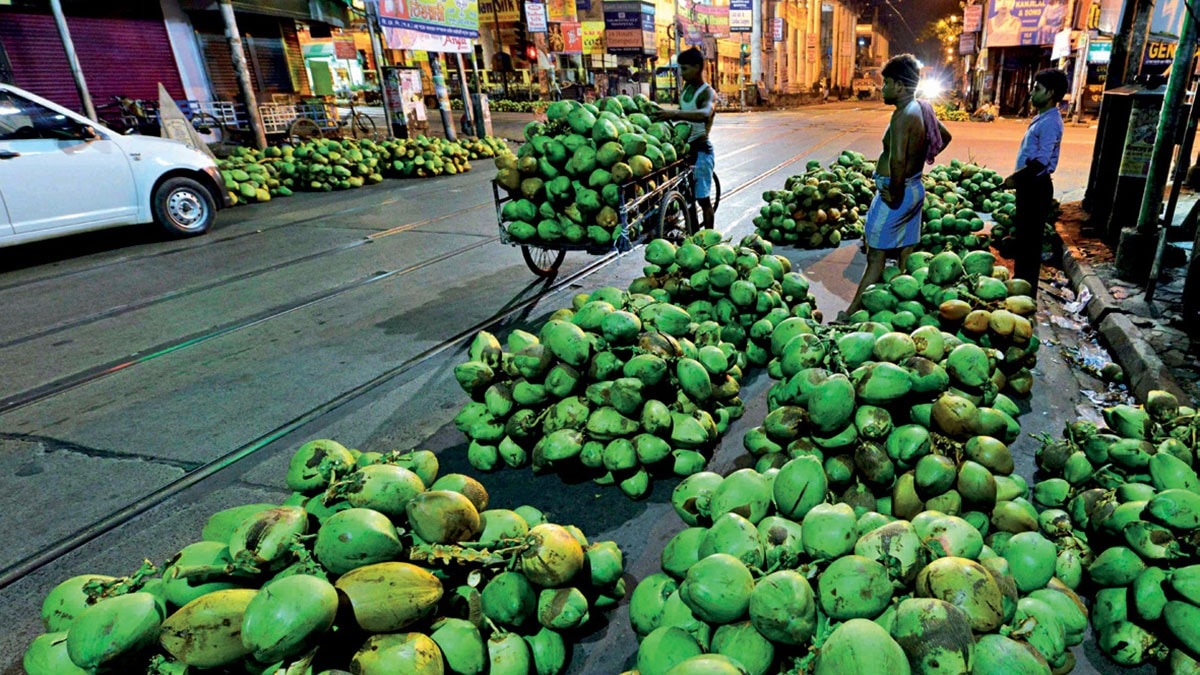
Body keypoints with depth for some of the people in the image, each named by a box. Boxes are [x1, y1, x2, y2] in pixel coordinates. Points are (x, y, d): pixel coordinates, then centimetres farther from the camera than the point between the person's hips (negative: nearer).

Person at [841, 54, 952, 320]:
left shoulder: (903, 114, -21)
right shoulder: (923, 109, 7)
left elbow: (897, 159, -33)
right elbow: (945, 137, 24)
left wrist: (896, 195, -23)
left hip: (895, 192, -9)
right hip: (915, 187, 9)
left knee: (876, 258, -6)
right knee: (906, 254, 15)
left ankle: (851, 314, 0)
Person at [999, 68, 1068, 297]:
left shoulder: (1050, 122, -18)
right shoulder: (1041, 118, 14)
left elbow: (1041, 161, -24)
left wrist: (1016, 177, -16)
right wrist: (1018, 177, 14)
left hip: (1036, 186, -10)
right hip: (1029, 184, 10)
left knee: (1030, 239, -4)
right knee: (1023, 235, 19)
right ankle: (1020, 282, 33)